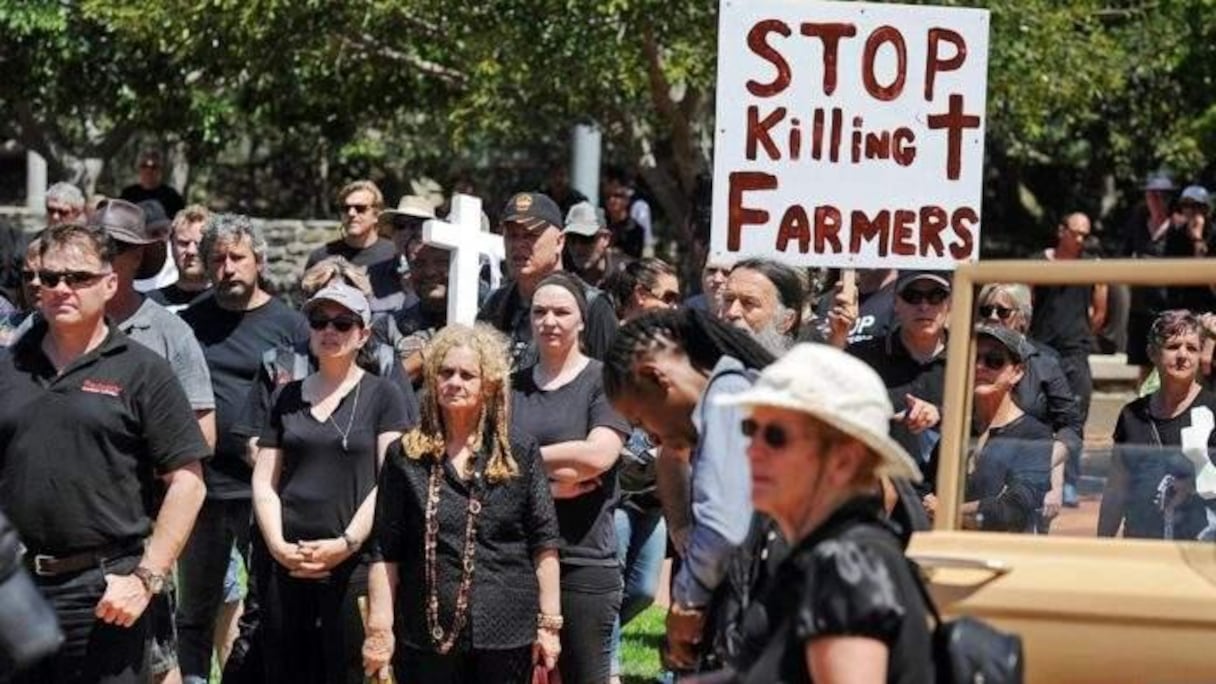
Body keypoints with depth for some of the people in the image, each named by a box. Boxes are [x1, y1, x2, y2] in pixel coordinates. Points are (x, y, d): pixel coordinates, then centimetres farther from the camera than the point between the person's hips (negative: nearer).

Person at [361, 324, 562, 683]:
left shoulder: (521, 452, 4)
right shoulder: (406, 455, 4)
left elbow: (544, 544, 5)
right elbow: (384, 553, 3)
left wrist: (548, 623, 0)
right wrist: (379, 628, -3)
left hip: (506, 633, 0)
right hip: (426, 634, 0)